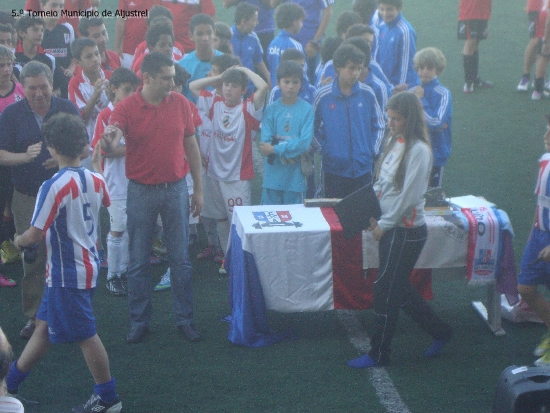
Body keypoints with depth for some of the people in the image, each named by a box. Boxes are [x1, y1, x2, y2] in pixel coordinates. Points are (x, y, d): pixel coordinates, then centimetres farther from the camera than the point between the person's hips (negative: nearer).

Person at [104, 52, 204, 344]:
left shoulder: (180, 103, 0)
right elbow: (109, 147, -21)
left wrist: (198, 188, 8)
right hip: (141, 191, -2)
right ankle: (139, 322, 18)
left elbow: (191, 144, 7)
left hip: (176, 189, 2)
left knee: (180, 259, 8)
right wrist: (109, 141, -47)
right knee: (138, 261, 6)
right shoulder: (126, 108, -9)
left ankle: (185, 319, 19)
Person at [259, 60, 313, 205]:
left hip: (296, 178, -1)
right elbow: (266, 142, -6)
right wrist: (293, 148, -17)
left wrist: (276, 149, -14)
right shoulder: (271, 110, 1)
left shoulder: (307, 110, -2)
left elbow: (305, 143, -10)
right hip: (272, 176, 1)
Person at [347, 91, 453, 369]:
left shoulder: (419, 151, -18)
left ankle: (378, 354, 15)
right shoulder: (393, 142, 7)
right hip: (389, 228, 9)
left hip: (408, 231, -9)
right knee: (398, 288, 16)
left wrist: (384, 225, -14)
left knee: (386, 291, 1)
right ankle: (440, 331, 33)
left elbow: (409, 196, -20)